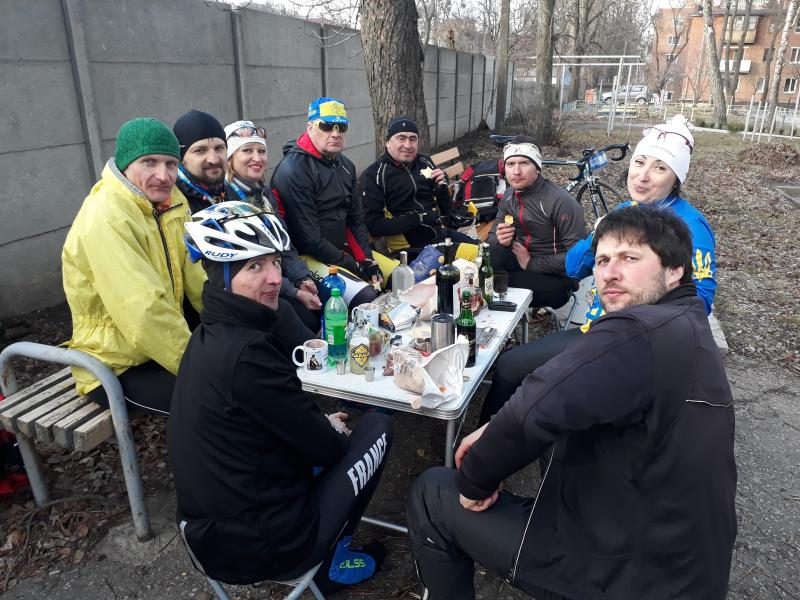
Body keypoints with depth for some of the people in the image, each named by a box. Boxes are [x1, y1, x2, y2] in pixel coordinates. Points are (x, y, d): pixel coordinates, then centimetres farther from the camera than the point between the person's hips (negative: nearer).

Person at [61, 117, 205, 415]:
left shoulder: (170, 200, 1)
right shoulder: (106, 219, -25)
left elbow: (197, 273, 0)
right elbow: (145, 314, -31)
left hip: (162, 343, 8)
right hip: (116, 368, -8)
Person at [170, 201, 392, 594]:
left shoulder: (209, 336, 2)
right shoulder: (247, 353, -26)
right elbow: (325, 448, -15)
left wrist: (321, 426, 6)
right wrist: (335, 432, 4)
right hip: (261, 546, -8)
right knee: (376, 428, 7)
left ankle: (323, 552, 25)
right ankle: (328, 562, 17)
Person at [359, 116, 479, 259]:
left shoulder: (425, 162, 9)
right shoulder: (372, 176, -7)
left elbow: (446, 211, 14)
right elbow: (372, 225, -15)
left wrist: (442, 186, -7)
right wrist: (418, 219, -17)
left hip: (441, 233, 7)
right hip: (410, 247, -6)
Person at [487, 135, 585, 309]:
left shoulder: (560, 201, -21)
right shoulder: (509, 195, 2)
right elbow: (493, 235, 6)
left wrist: (531, 264, -19)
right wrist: (500, 240, -18)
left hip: (555, 278, -5)